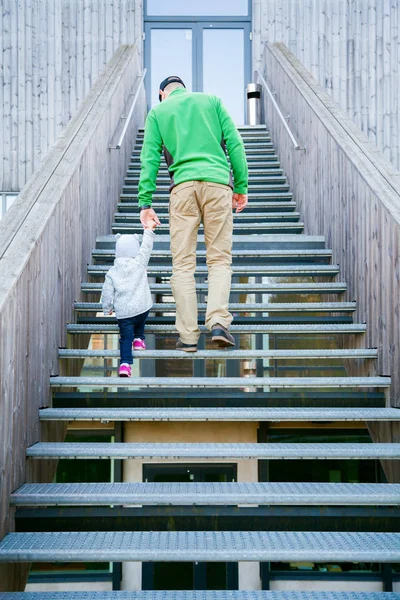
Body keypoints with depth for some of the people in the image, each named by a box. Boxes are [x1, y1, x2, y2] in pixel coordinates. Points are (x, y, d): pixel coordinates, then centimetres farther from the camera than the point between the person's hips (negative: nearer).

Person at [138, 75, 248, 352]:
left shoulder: (157, 112, 17)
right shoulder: (212, 101, 18)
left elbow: (150, 158, 8)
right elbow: (235, 143, 9)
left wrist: (145, 203, 5)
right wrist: (241, 186, 11)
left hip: (183, 185, 0)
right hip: (218, 182, 0)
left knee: (183, 264, 1)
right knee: (220, 259, 4)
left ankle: (188, 335, -3)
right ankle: (218, 321, -15)